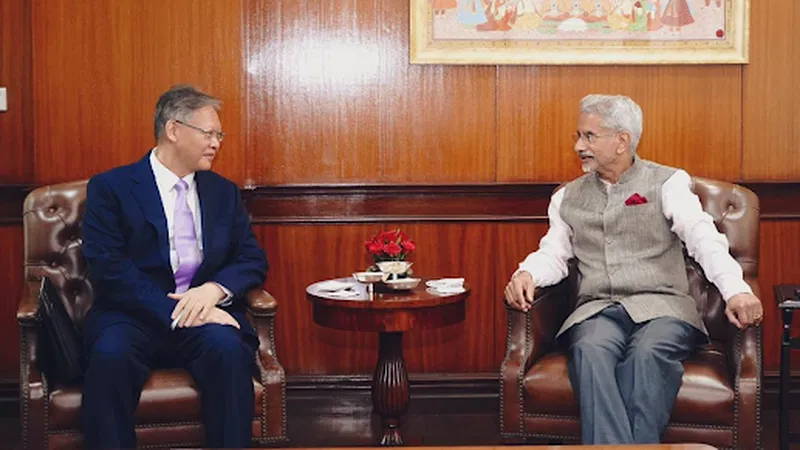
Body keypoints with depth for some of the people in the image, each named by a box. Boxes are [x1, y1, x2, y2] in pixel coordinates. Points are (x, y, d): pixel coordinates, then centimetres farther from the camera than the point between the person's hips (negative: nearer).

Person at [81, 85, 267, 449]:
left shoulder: (224, 192, 18)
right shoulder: (110, 188, 3)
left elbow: (253, 260, 13)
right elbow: (109, 269, -8)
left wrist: (215, 289, -10)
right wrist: (174, 313, -19)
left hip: (204, 311, 3)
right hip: (135, 315, -2)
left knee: (227, 347, -31)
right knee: (110, 353, -35)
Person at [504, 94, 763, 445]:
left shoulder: (668, 183, 9)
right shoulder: (567, 197, 23)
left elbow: (703, 237, -6)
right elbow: (553, 253, 17)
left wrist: (735, 290, -23)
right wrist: (526, 274, -8)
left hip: (660, 304, -2)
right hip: (597, 310, 2)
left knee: (647, 354, -37)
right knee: (590, 350, -34)